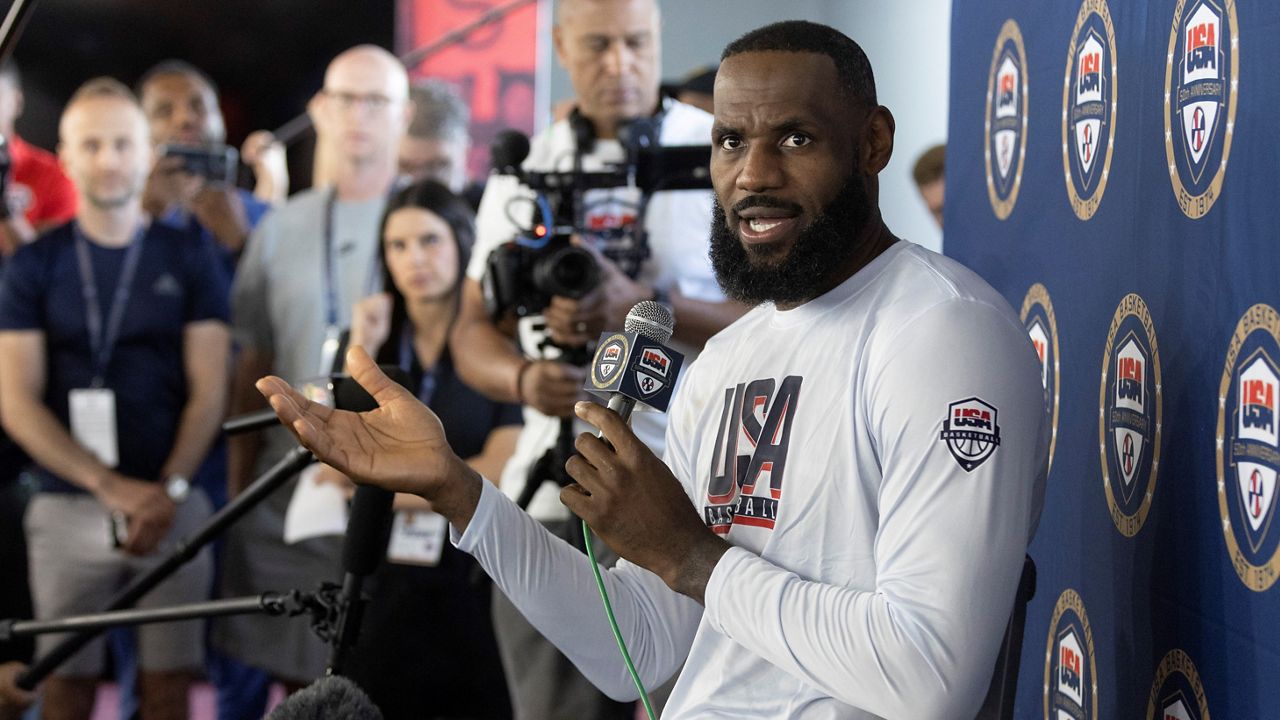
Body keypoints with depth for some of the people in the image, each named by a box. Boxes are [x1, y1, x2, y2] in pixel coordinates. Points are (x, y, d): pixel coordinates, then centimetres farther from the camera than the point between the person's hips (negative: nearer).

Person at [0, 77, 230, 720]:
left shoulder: (189, 258, 7)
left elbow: (208, 390, 4)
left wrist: (168, 490, -11)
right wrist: (112, 486, -12)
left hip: (172, 503, 0)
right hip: (67, 509, 0)